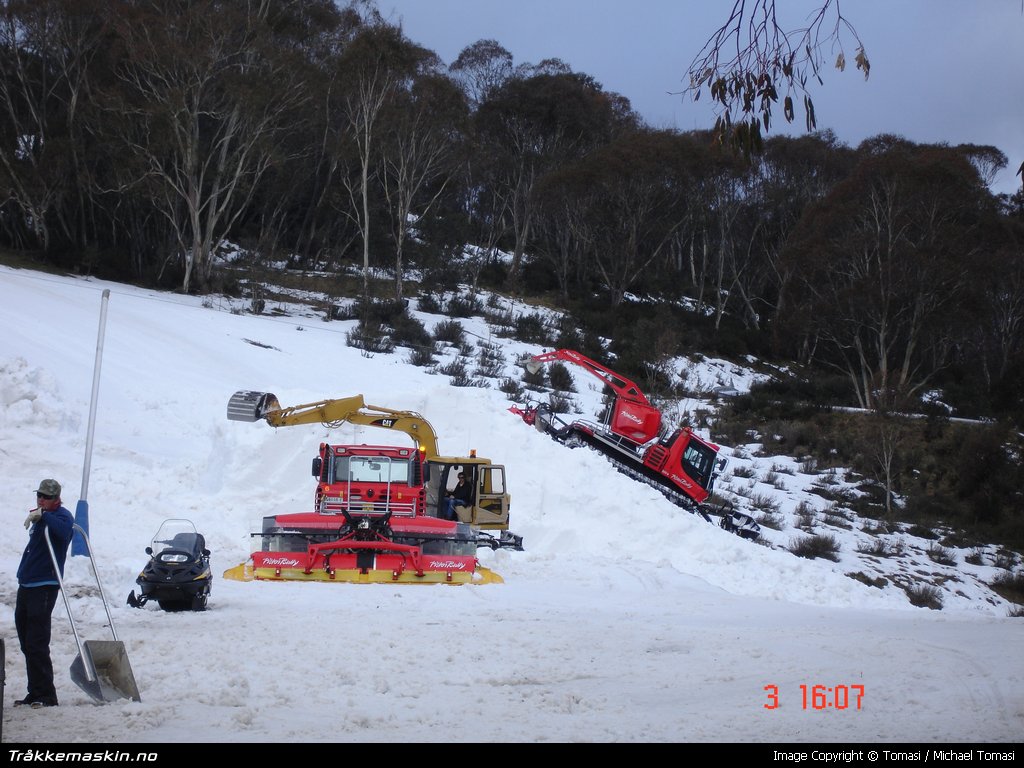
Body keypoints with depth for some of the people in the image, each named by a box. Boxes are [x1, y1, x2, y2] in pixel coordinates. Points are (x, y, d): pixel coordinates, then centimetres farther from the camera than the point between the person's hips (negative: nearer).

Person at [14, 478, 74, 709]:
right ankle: (35, 694, 17)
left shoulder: (61, 515, -9)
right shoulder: (39, 519, 18)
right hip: (26, 586, 9)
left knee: (37, 645, -11)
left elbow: (64, 531, -33)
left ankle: (46, 695, -7)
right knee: (27, 644, 11)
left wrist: (42, 516, -38)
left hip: (44, 587, -9)